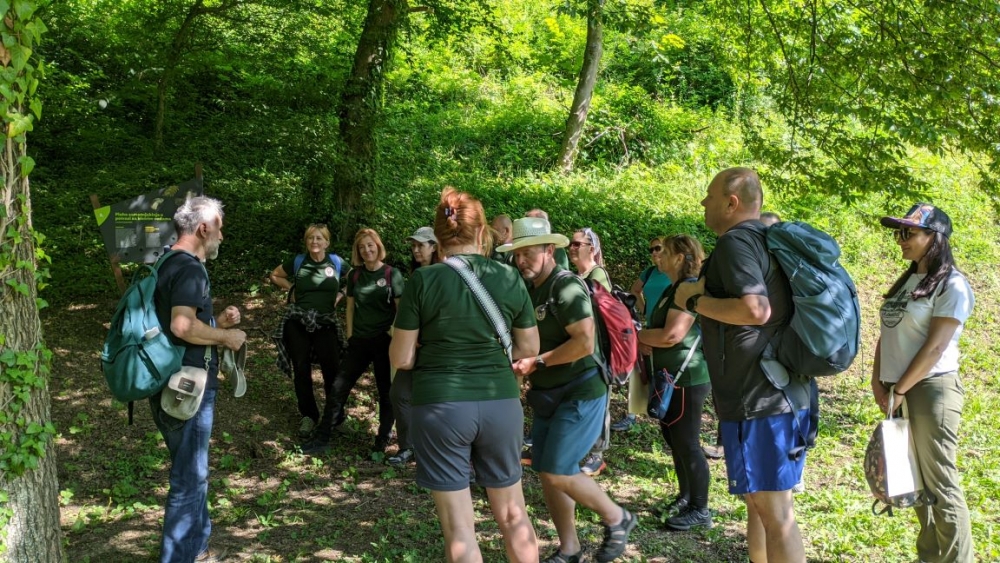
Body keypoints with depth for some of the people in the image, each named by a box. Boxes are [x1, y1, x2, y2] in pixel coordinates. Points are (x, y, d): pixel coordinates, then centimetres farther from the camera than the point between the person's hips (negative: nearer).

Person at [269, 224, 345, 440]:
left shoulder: (336, 262, 2)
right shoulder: (297, 261, 2)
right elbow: (274, 275, 17)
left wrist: (339, 295, 2)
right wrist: (291, 288, 4)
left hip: (325, 323, -1)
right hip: (297, 323, 1)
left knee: (332, 369, -8)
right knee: (301, 370, 5)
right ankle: (308, 416, 18)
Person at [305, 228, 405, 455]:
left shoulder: (392, 274, -6)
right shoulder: (354, 275, 6)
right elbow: (351, 306, 11)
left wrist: (394, 335, -10)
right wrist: (350, 335, 6)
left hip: (384, 341, -4)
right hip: (360, 341, 4)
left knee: (386, 391, 5)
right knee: (338, 388, -1)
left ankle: (383, 441, 20)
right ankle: (322, 439, 3)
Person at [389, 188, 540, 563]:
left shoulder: (423, 280, -8)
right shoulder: (509, 278, 0)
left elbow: (401, 358, -5)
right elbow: (528, 349, 8)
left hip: (441, 405, -3)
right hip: (500, 402, 3)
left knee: (459, 524, 6)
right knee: (512, 513, 19)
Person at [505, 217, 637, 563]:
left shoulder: (566, 286, -17)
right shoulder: (530, 290, 8)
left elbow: (584, 342, -26)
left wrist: (536, 362, -21)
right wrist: (518, 365, -3)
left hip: (580, 391, -8)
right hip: (546, 393, 9)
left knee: (558, 471, -11)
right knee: (546, 473, 8)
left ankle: (617, 519, 11)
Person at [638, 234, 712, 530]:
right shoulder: (675, 288, 14)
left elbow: (671, 335, -27)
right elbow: (661, 330, 18)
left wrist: (634, 334, -14)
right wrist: (643, 337, -3)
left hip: (687, 379, -10)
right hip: (672, 377, 10)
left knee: (687, 444, -3)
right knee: (674, 439, 18)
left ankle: (700, 510, 7)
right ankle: (685, 497, 31)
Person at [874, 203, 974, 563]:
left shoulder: (951, 286, -10)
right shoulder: (906, 281, 14)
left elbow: (935, 346, -16)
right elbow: (887, 334, 14)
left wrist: (900, 390, -14)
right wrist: (878, 381, 3)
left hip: (931, 389, -8)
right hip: (898, 391, 8)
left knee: (940, 483, -4)